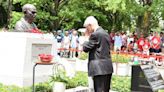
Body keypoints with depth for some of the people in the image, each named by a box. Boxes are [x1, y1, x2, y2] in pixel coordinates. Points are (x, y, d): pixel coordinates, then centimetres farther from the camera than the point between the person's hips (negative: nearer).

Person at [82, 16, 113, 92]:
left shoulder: (95, 34, -13)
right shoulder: (105, 33, 16)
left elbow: (86, 48, -9)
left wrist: (85, 42, 9)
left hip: (99, 68, -9)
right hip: (108, 67, 9)